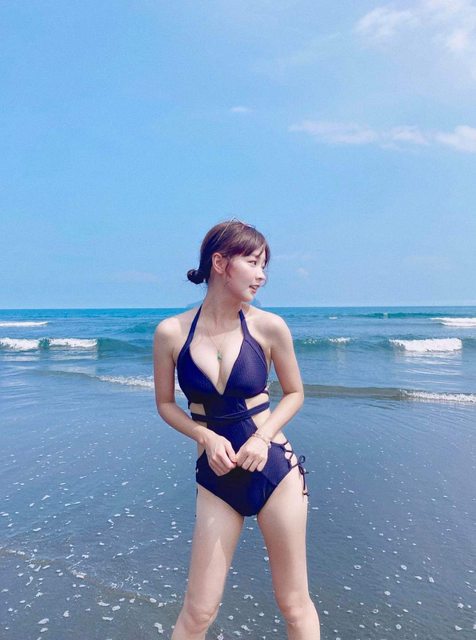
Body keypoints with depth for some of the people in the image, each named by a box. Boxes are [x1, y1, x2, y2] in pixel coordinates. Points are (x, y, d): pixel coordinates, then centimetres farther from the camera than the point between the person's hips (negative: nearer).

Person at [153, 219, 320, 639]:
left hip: (275, 469, 0)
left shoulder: (269, 326, -9)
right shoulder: (172, 332, -8)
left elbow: (294, 393, 4)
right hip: (217, 478, 0)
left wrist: (263, 435, -12)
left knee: (295, 604, 14)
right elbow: (166, 403, 4)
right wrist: (207, 437, -12)